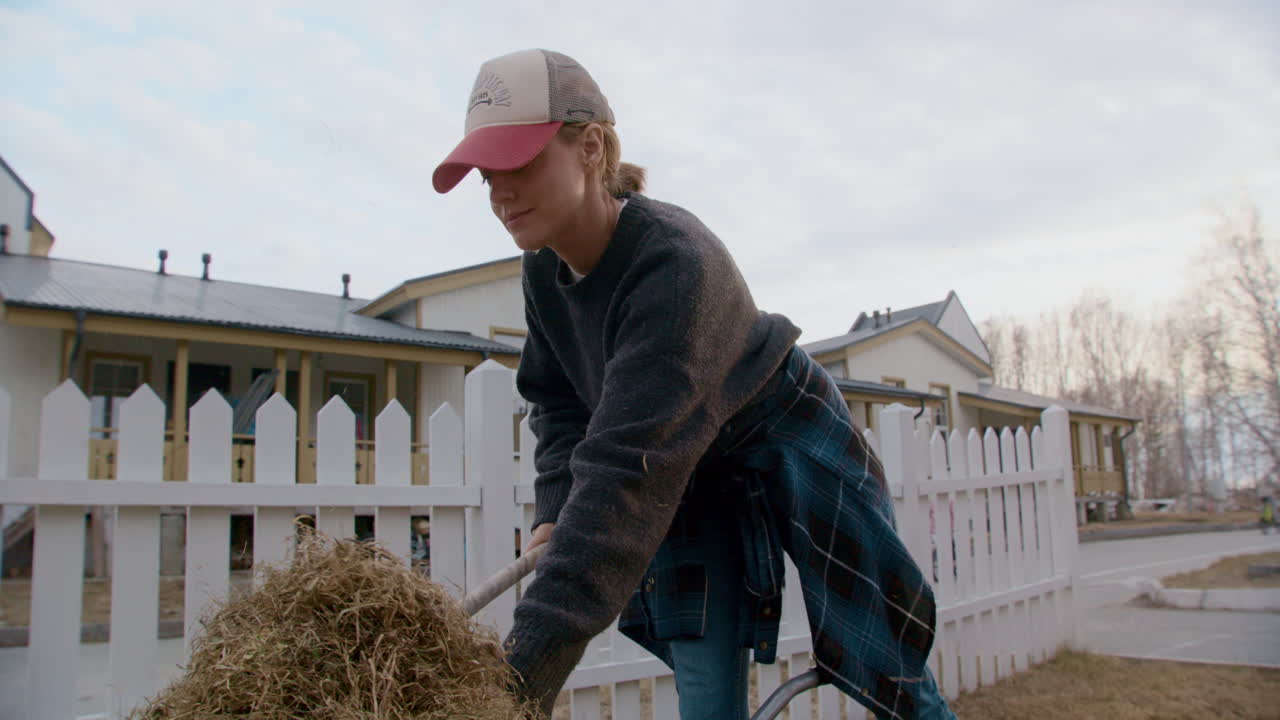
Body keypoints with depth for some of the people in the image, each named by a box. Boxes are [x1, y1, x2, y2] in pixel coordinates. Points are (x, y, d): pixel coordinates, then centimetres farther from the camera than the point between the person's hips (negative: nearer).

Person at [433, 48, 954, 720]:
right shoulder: (542, 272, -13)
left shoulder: (676, 261, -37)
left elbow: (630, 465, -45)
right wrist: (554, 513, -16)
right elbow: (558, 404, 1)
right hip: (692, 480, 6)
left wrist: (529, 664, -48)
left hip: (793, 453, -6)